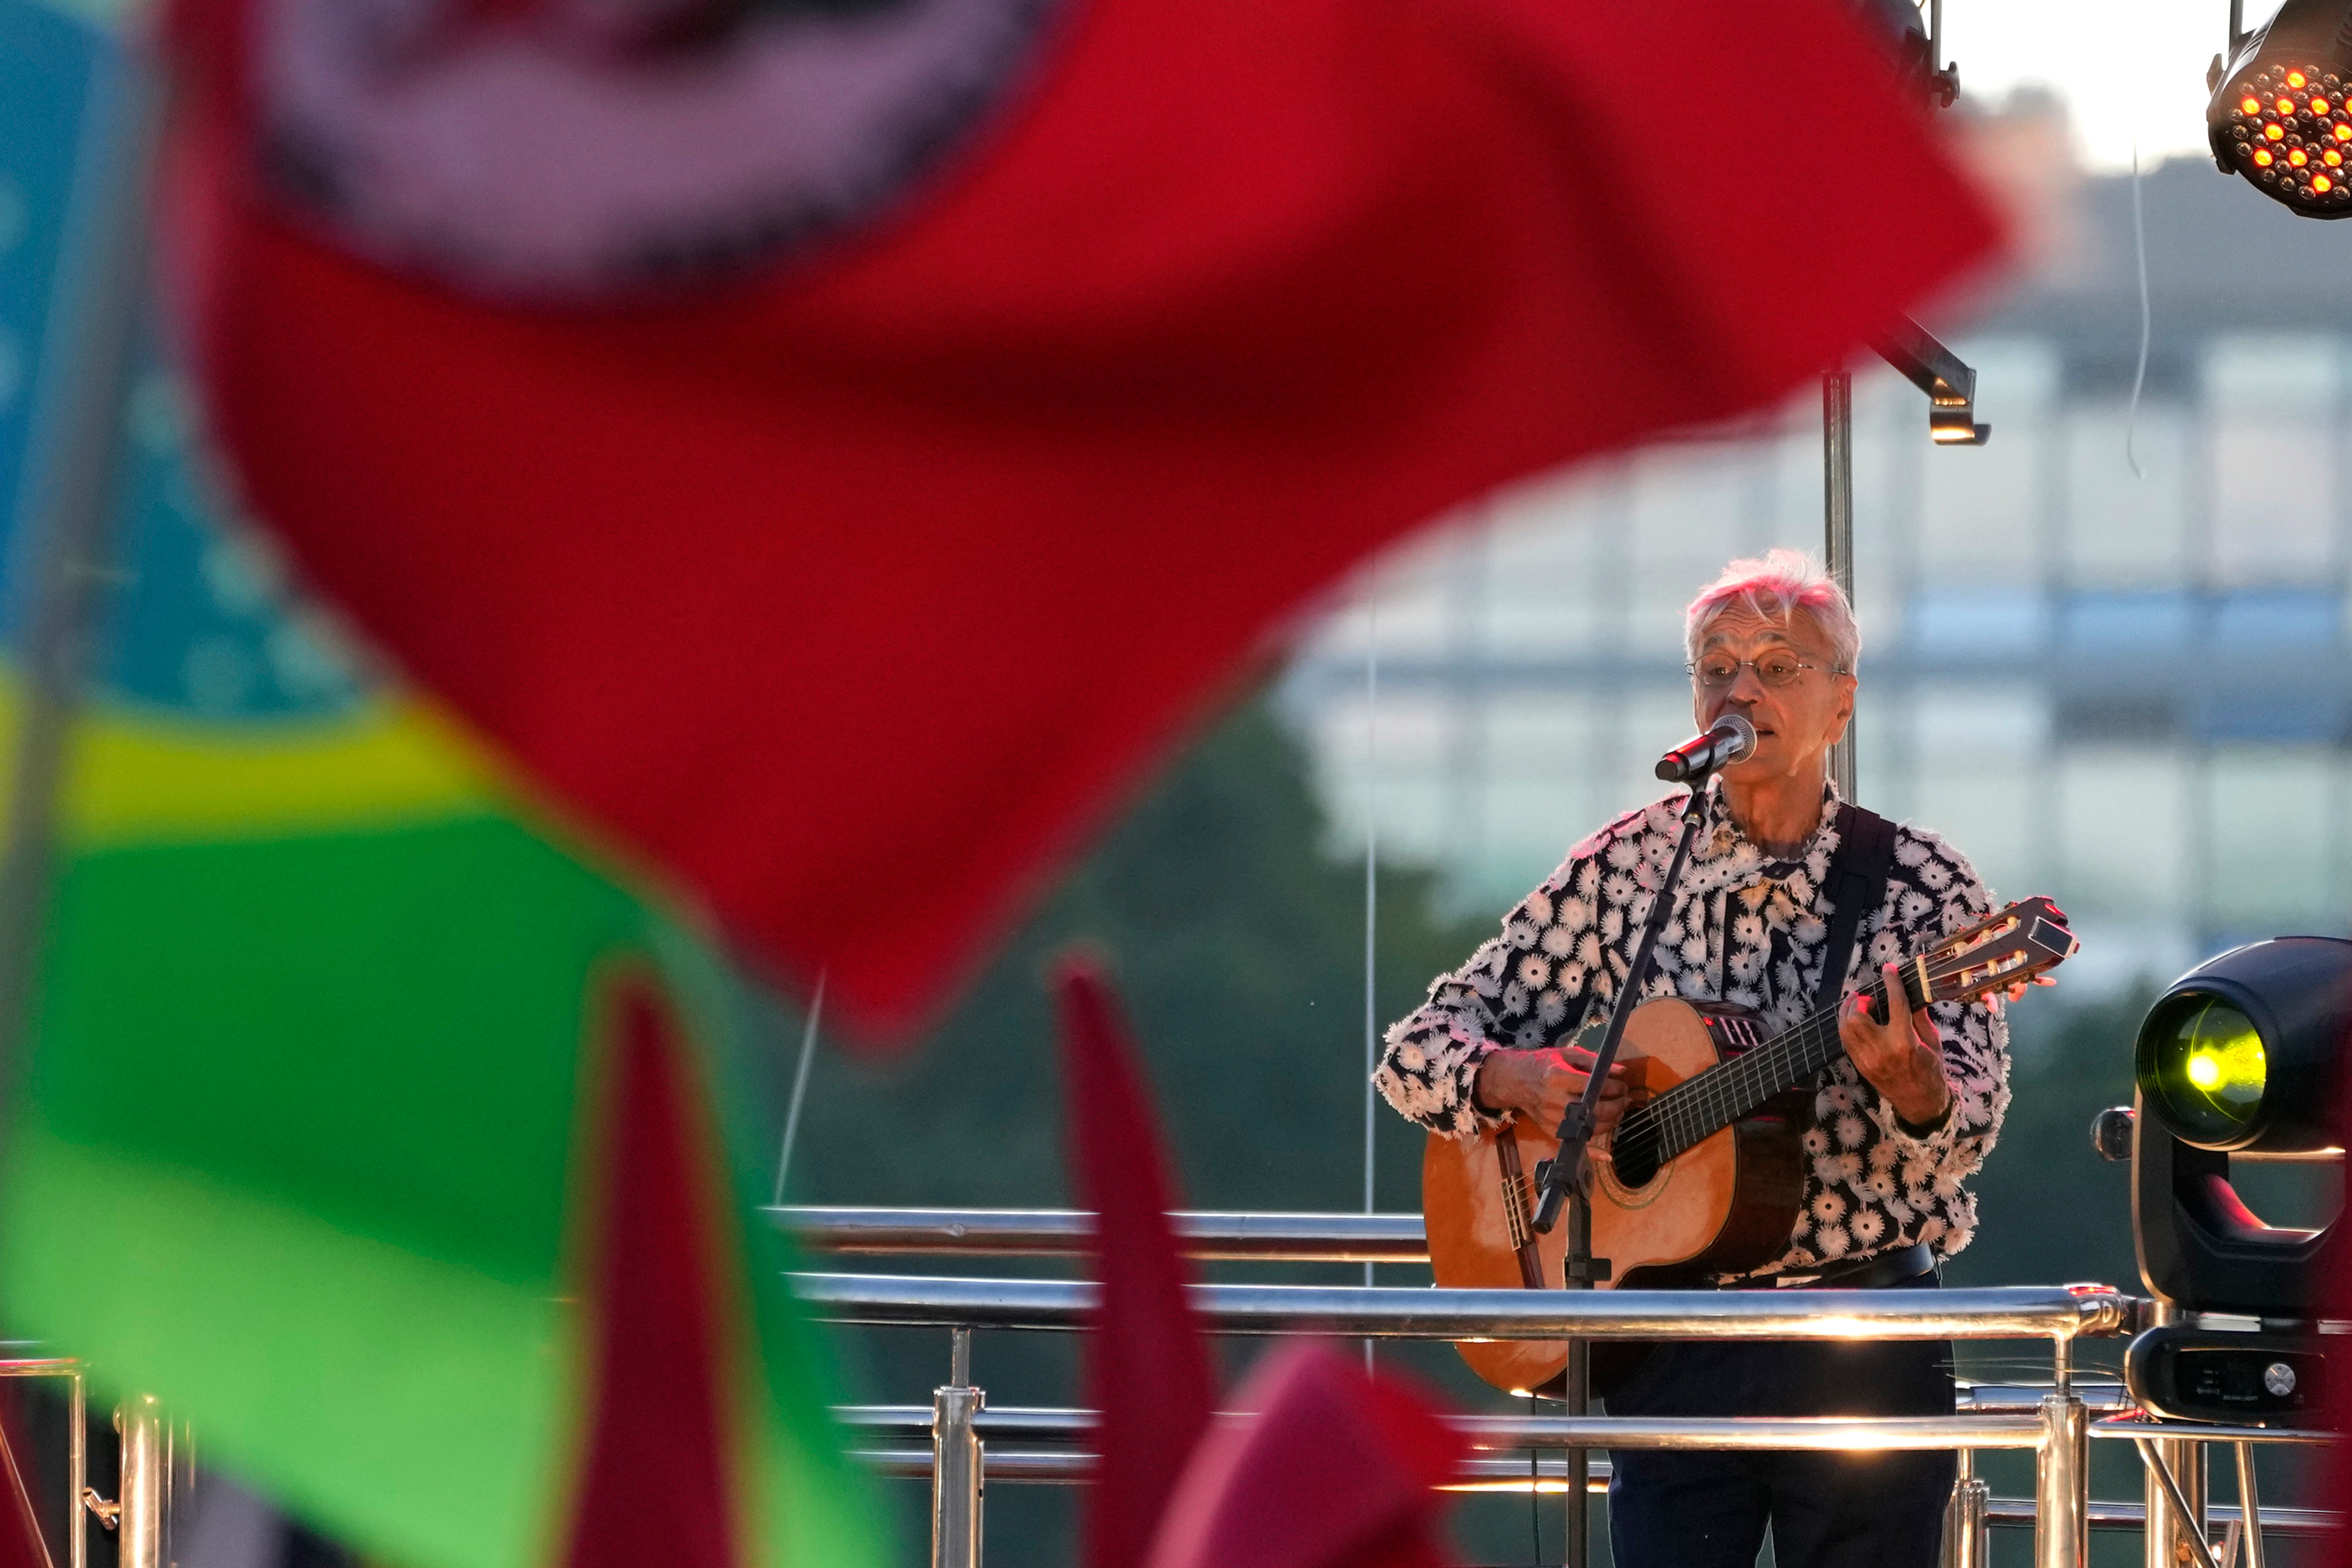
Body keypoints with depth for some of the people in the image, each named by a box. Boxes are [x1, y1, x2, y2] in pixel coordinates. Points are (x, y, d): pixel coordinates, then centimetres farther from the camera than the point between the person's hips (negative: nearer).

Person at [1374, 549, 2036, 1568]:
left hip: (1864, 1352, -1)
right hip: (1676, 1353, 1)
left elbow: (1963, 1135, -10)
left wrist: (1907, 1081, -33)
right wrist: (1518, 1082, -18)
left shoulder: (1923, 890, -1)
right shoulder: (1624, 870, 2)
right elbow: (1418, 1053, 3)